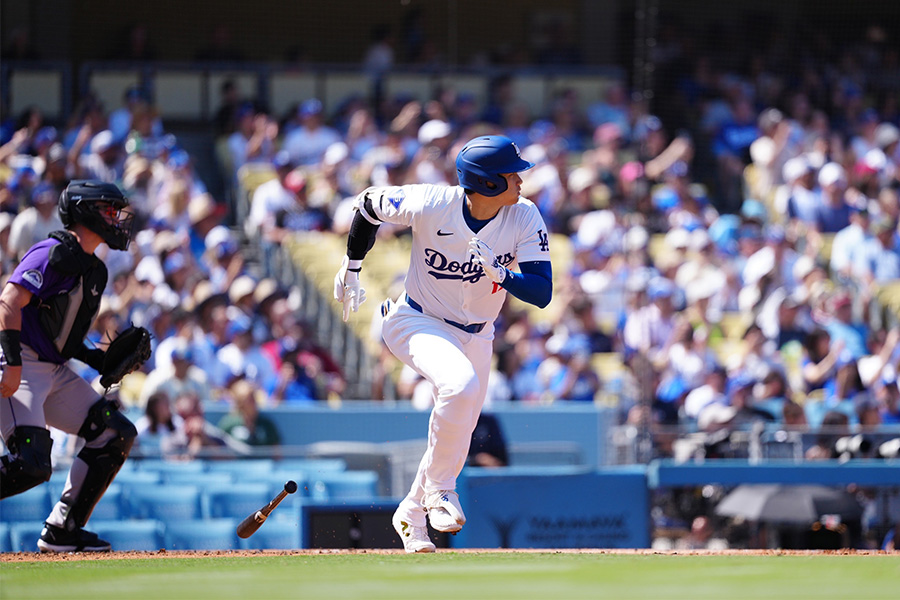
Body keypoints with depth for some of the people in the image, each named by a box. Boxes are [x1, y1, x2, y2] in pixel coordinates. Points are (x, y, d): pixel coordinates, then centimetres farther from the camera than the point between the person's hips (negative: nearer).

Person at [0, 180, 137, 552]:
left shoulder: (94, 271, 18)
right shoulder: (54, 253, -11)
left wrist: (97, 359, 9)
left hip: (55, 373, 10)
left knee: (117, 434, 5)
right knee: (32, 464, -24)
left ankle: (62, 530, 6)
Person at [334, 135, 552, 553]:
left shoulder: (525, 219, -17)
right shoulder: (431, 205, -25)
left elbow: (542, 293, -21)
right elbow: (369, 203, -6)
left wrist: (499, 273, -39)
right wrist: (351, 269, 3)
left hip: (475, 337, 5)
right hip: (416, 324, -5)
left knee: (457, 436, 11)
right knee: (460, 385, -33)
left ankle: (411, 515, 36)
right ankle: (438, 486, -14)